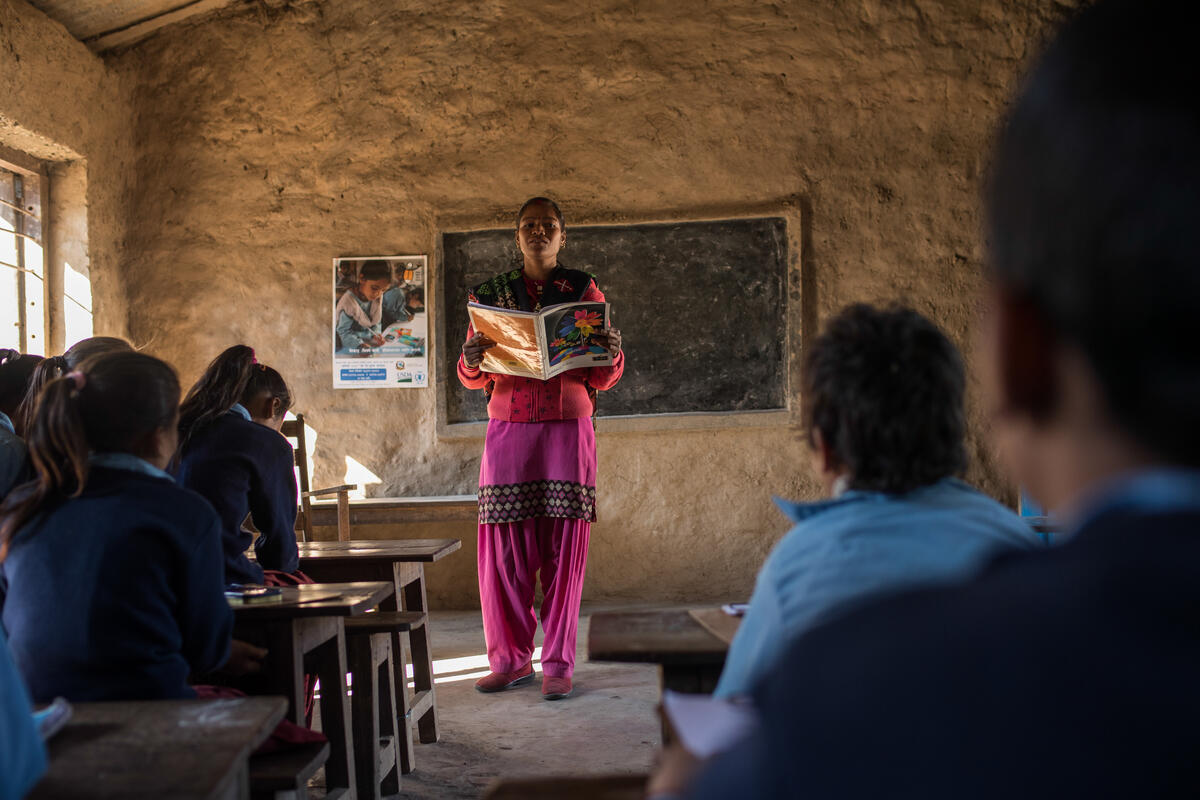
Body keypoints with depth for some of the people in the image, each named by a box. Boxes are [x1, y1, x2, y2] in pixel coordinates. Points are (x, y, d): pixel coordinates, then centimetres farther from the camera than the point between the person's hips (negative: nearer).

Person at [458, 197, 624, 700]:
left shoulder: (584, 292, 9)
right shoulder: (491, 294, 13)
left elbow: (603, 380, 8)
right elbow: (474, 379, 13)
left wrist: (612, 355, -13)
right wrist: (471, 362, -10)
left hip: (568, 427, -1)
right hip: (508, 429, 1)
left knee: (563, 547, -3)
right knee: (503, 545, -2)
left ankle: (558, 663, 6)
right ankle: (511, 659, 11)